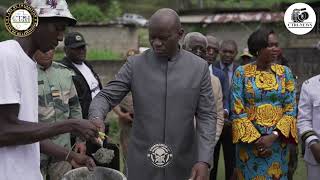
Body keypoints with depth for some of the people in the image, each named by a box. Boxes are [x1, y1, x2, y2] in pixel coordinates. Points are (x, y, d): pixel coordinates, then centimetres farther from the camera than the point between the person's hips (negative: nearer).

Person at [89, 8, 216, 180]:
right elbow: (106, 96, -2)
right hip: (142, 164, 0)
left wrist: (204, 160, -13)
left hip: (183, 165, 0)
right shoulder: (135, 64, -1)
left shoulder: (199, 67, -1)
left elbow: (206, 116, -2)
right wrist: (95, 119, -24)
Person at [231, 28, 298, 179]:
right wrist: (256, 139, -12)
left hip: (278, 141, 2)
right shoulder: (241, 73, -4)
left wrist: (273, 136, -13)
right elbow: (237, 110, -6)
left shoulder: (284, 72, 2)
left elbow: (291, 109, -1)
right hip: (249, 140, -2)